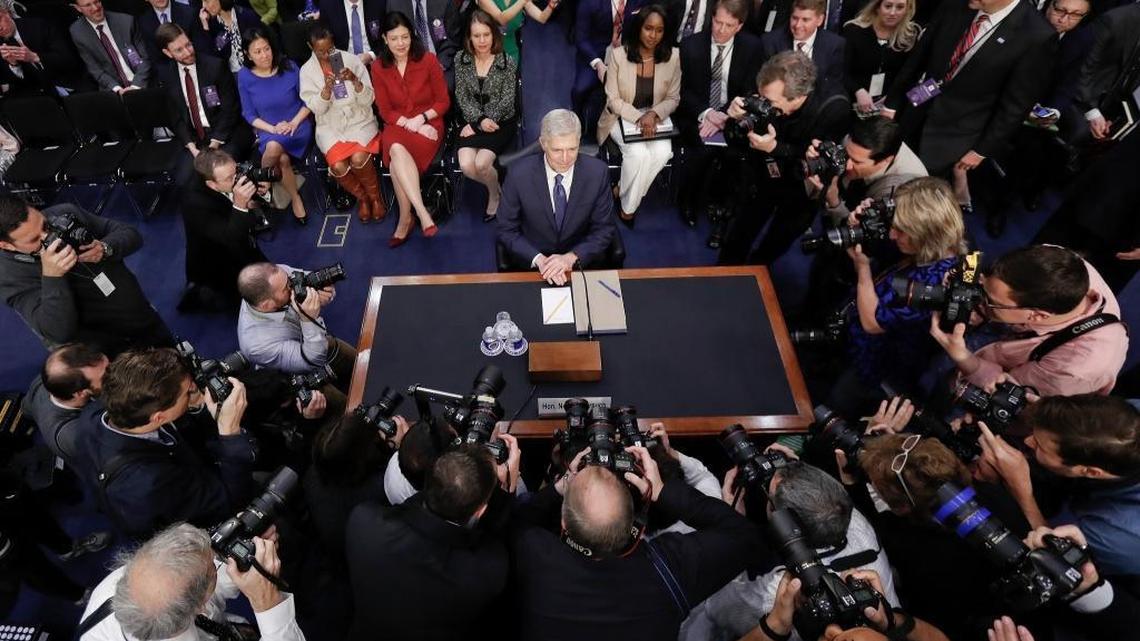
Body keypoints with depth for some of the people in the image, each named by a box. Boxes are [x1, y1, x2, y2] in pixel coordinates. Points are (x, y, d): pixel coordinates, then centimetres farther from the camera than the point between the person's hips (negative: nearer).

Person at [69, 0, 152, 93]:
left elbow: (144, 57, -1)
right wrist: (117, 89, -16)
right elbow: (94, 69, 0)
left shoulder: (126, 20, 0)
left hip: (140, 85, 0)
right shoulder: (77, 32, 2)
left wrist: (136, 86, -14)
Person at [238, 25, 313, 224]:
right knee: (283, 159, -31)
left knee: (274, 147, -33)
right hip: (268, 131, 1)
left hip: (297, 127, -1)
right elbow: (249, 114, 1)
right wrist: (272, 128, -15)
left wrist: (294, 123, -14)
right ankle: (295, 198, -7)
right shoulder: (244, 76, -2)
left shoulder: (289, 67, -6)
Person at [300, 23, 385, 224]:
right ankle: (362, 197, 5)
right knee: (338, 165, -25)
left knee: (358, 158, -30)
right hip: (330, 125, 1)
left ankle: (375, 196, -2)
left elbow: (368, 100, -4)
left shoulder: (352, 60, -2)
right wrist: (326, 88, -24)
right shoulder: (307, 70, 0)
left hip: (359, 120, -1)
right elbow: (317, 108, -6)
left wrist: (355, 80, -22)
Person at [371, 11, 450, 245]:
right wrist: (411, 124, -12)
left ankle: (406, 218, -22)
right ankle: (421, 211, -35)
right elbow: (385, 111, 4)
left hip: (428, 125, -2)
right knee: (397, 150, -34)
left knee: (397, 153, -32)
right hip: (397, 126, 2)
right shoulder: (379, 68, 2)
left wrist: (421, 119, -15)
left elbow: (443, 102, 0)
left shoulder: (428, 60, -5)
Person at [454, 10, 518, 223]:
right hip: (474, 121, 3)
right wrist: (479, 120, -17)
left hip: (501, 122, -2)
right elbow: (462, 97, 0)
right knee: (466, 166, -22)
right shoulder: (461, 59, 1)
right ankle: (497, 187, 7)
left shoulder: (508, 62, -6)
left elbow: (507, 102, -9)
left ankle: (494, 194, 6)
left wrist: (477, 125, -14)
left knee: (481, 163, -26)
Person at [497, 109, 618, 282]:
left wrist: (571, 258, -17)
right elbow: (507, 230, -4)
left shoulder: (597, 172, -10)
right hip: (531, 264, -1)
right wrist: (538, 259, -19)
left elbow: (604, 229, -2)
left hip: (583, 261, 1)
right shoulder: (519, 175, -13)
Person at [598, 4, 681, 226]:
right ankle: (627, 205, -2)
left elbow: (673, 99, 0)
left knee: (663, 152, -27)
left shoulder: (673, 56, -9)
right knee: (638, 153, -30)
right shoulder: (618, 54, -15)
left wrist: (653, 114, -20)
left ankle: (626, 198, -2)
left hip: (655, 116, 3)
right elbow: (613, 100, -10)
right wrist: (638, 118, -25)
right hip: (622, 116, -2)